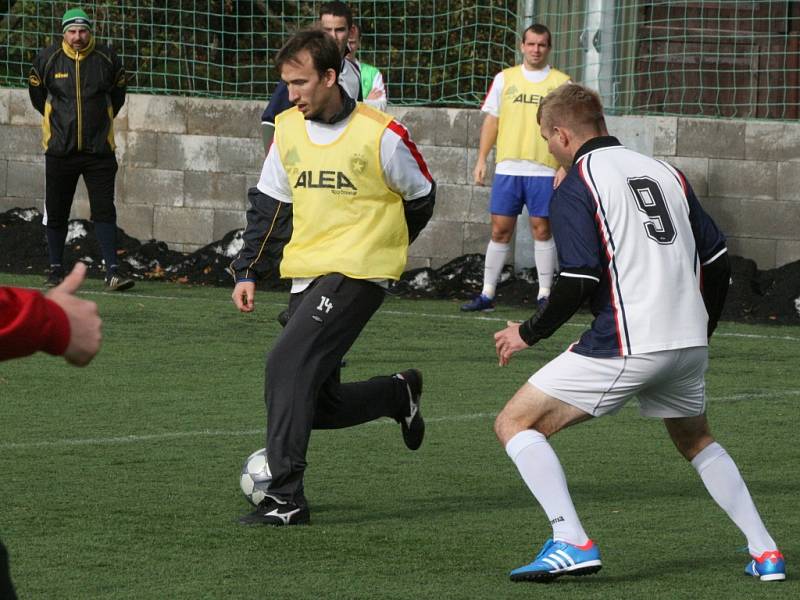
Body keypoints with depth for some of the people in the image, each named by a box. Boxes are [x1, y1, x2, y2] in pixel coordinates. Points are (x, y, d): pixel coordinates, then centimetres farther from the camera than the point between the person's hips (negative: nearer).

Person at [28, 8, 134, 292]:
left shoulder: (108, 60, -1)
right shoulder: (47, 59, -2)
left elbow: (117, 96, 16)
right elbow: (37, 95, 15)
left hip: (99, 149, -1)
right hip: (59, 149, 1)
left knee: (104, 211, -7)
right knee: (56, 213, 6)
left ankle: (113, 272, -11)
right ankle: (56, 270, 19)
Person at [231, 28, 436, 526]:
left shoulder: (380, 135, -10)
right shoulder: (288, 130, 6)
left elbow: (421, 197, 4)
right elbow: (268, 205, 13)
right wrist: (249, 271, 5)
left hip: (357, 273, -7)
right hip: (306, 274, 7)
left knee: (288, 364, -23)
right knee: (317, 405, 5)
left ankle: (286, 498, -21)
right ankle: (399, 394, 35)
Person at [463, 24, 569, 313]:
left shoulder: (561, 82, 4)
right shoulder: (505, 78, 9)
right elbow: (491, 119, 11)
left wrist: (565, 167, -5)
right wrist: (481, 159, 5)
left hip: (544, 170, -2)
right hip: (507, 167, 2)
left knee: (542, 229, -2)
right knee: (500, 229, 2)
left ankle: (545, 294, 4)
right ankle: (487, 293, 6)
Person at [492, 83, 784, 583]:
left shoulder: (576, 187, -4)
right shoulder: (664, 172, 15)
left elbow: (580, 284, -13)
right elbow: (718, 261, 14)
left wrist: (528, 334, 1)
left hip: (626, 347, -7)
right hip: (689, 344, 7)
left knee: (515, 424, 3)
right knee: (696, 441, 32)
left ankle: (571, 543, -12)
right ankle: (765, 552, 25)